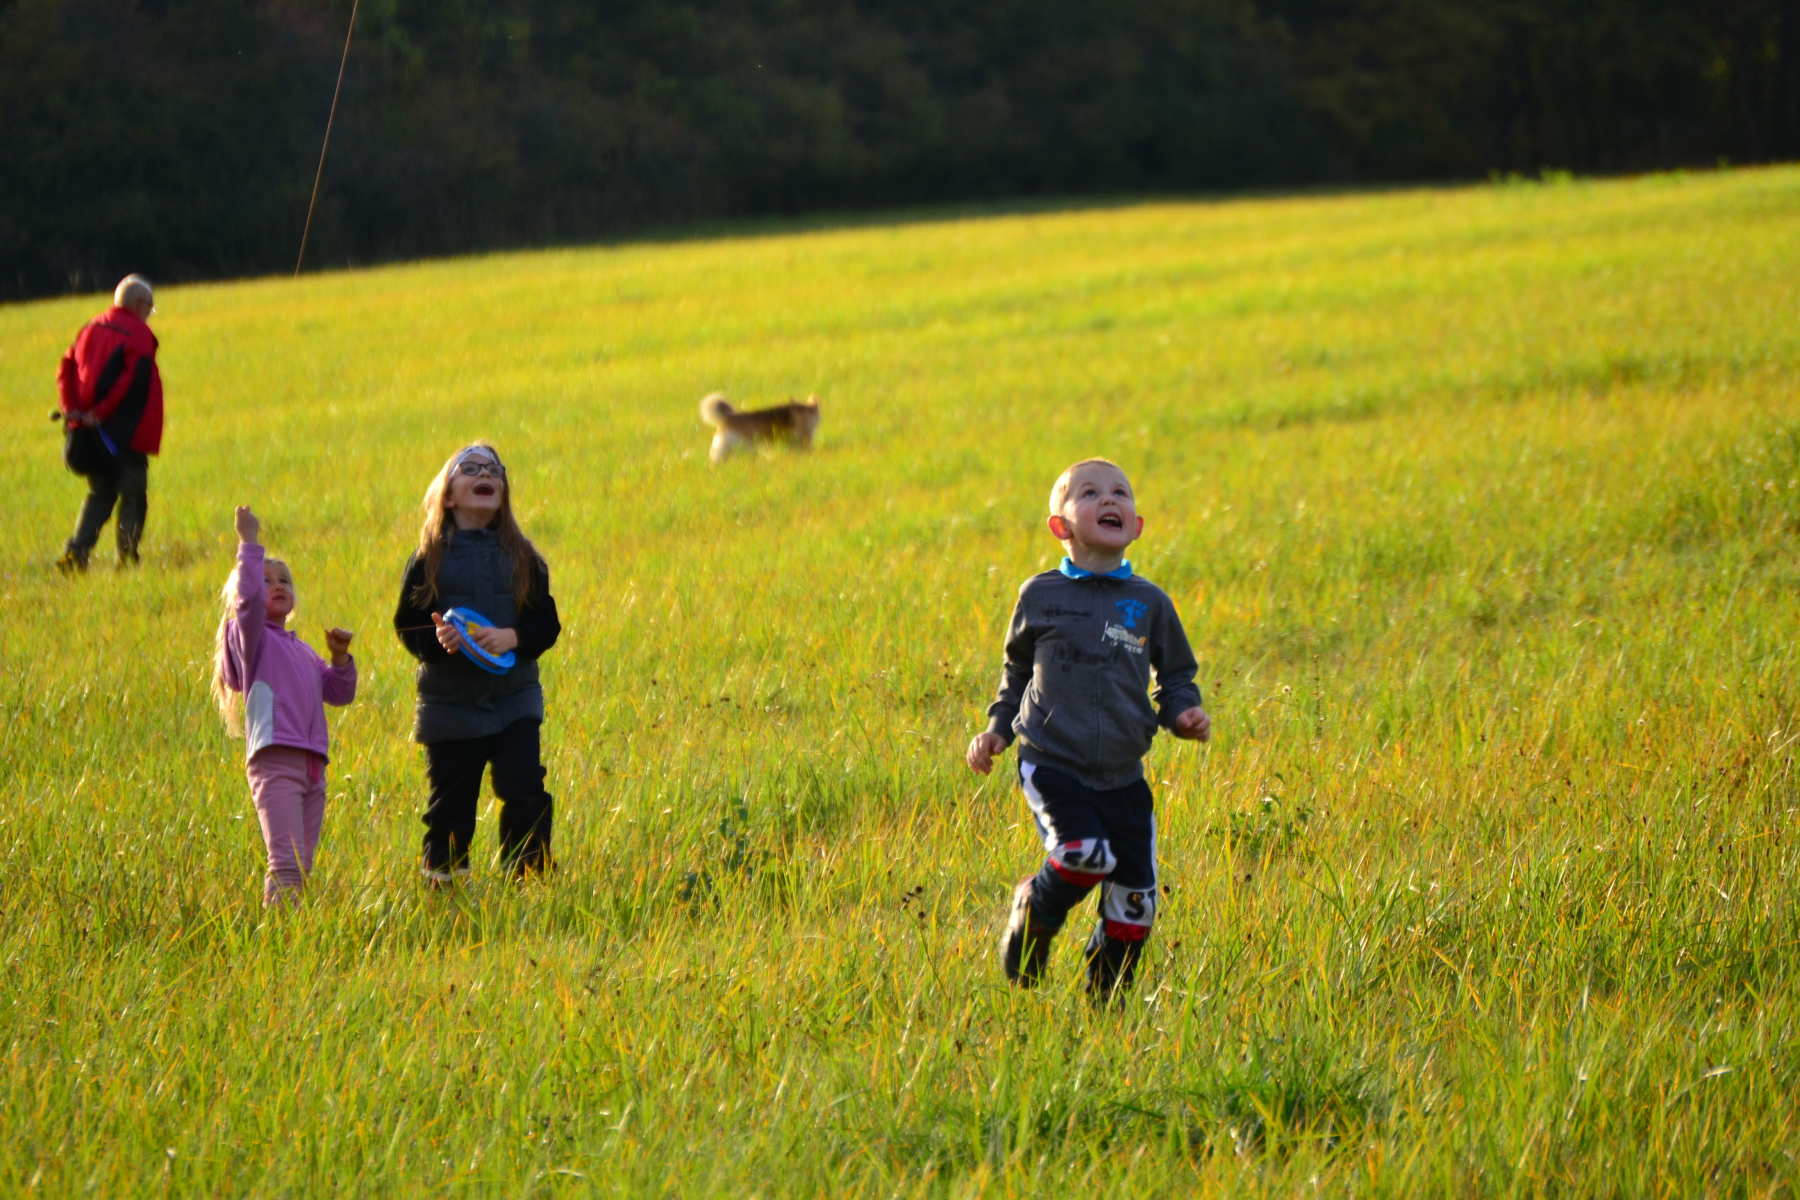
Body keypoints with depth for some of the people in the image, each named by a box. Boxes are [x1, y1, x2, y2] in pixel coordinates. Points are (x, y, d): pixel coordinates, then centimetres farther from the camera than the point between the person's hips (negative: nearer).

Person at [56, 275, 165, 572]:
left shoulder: (92, 328, 11)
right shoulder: (138, 333, -9)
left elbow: (66, 368, 4)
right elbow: (131, 378, -21)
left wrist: (72, 409, -3)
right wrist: (100, 413, -18)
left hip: (92, 427, 6)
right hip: (126, 432, -6)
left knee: (100, 494, 16)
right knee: (133, 497, 6)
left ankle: (76, 552, 2)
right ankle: (126, 557, 1)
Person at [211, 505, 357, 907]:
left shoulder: (301, 651, 25)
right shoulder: (251, 637, 4)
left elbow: (339, 693, 25)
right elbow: (249, 598, -16)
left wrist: (340, 657, 9)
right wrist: (249, 544, -14)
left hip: (312, 765, 8)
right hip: (274, 762, -8)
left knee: (302, 867, 6)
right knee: (286, 864, -18)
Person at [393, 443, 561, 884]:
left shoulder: (521, 557, 5)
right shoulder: (429, 560, 1)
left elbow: (546, 624, 4)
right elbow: (408, 625, 2)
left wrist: (514, 637, -15)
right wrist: (437, 641, -18)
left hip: (515, 698, 1)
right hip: (450, 704, -1)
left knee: (525, 793, -12)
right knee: (450, 805, 2)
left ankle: (529, 880, -3)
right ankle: (441, 880, 16)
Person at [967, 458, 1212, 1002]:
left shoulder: (1149, 603, 7)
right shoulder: (1040, 596, 4)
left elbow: (1175, 676, 16)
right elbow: (1018, 669, 18)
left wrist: (1183, 713, -4)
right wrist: (997, 728, 9)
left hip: (1123, 774, 3)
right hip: (1052, 765, -3)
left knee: (1134, 897, -1)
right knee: (1085, 855, -27)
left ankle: (1106, 993, 22)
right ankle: (1032, 913, 6)